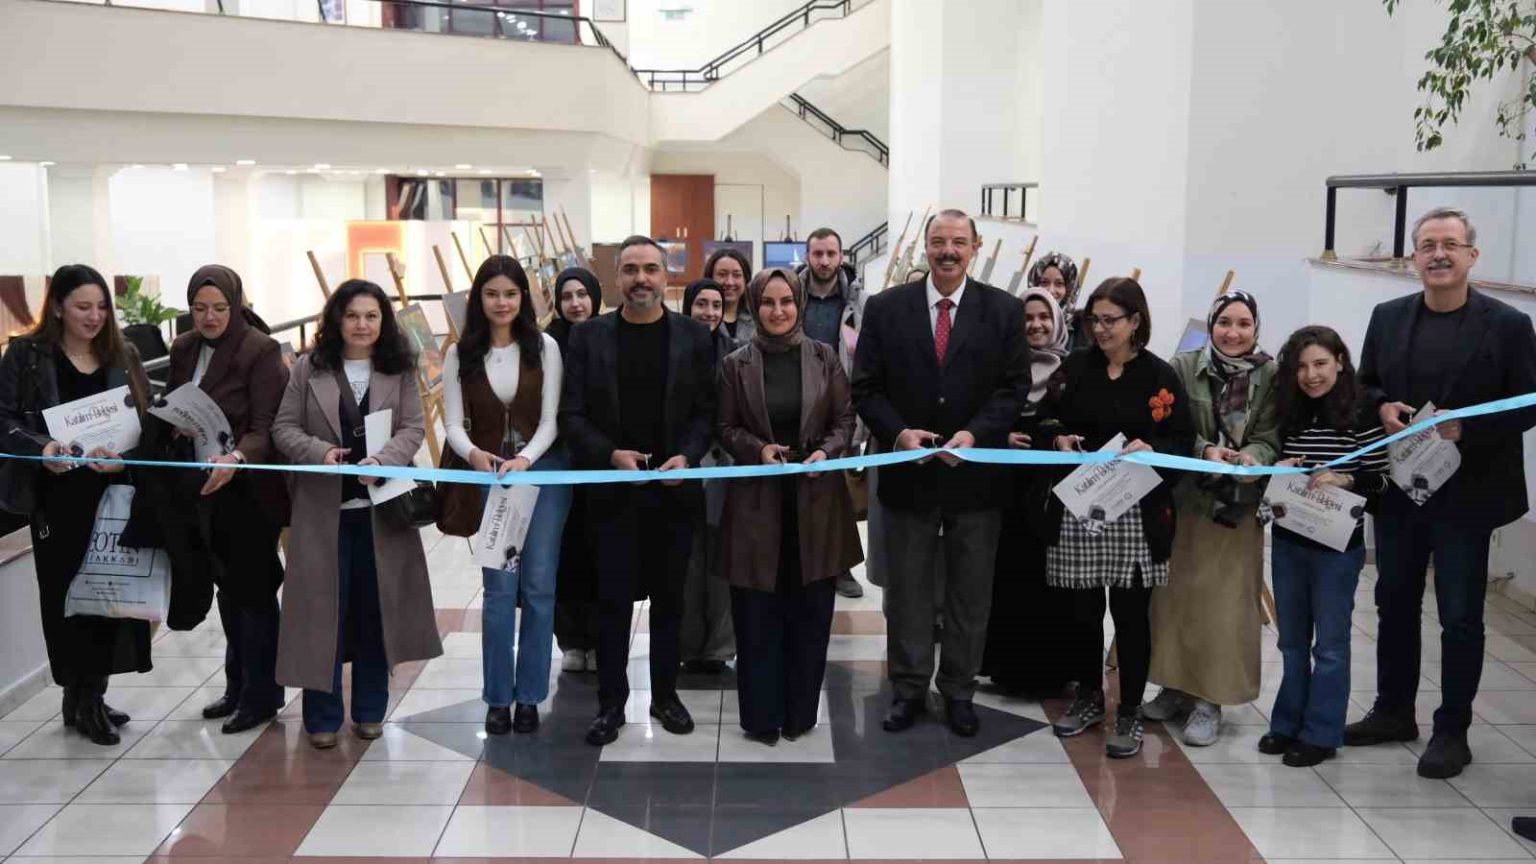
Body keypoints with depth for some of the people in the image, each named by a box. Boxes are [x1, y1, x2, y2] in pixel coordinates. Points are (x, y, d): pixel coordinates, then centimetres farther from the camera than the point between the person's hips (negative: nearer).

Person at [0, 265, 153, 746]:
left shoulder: (123, 355, 10)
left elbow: (148, 421, 8)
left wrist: (125, 456, -12)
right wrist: (41, 448, -21)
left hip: (114, 492, 3)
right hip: (59, 496, -3)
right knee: (67, 593, 1)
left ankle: (89, 697, 18)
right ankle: (81, 698, 13)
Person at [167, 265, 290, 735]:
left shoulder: (260, 351, -14)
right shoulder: (183, 349, 6)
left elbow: (266, 428, -19)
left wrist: (236, 458, -37)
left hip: (250, 489, -7)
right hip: (205, 487, 7)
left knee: (253, 588, 2)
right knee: (227, 585, 16)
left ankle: (262, 694, 14)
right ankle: (237, 685, 30)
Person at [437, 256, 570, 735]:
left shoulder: (544, 347, -2)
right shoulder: (460, 354, 1)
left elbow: (551, 418, -6)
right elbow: (453, 423, -3)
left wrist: (524, 460, -24)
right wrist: (474, 454, -24)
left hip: (543, 470, 0)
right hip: (489, 476, 1)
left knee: (538, 586, 3)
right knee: (499, 588, 1)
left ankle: (529, 696, 14)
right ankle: (498, 697, 13)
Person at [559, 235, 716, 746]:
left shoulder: (694, 336, 3)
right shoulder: (589, 336, 1)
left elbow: (707, 410, 3)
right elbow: (572, 414, -1)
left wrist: (686, 457, -13)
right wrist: (611, 454, -15)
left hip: (675, 487, 1)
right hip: (613, 488, -1)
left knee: (668, 597, 11)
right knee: (613, 599, 4)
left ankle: (665, 694, 24)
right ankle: (611, 702, 14)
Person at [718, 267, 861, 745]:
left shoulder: (825, 357, 2)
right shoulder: (736, 364, 1)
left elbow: (845, 420, 5)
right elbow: (727, 427, 4)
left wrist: (826, 451, -13)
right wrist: (758, 448, -14)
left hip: (815, 498, 1)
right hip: (758, 499, -1)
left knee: (810, 611, 6)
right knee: (758, 614, 3)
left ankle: (800, 712, 20)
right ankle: (761, 715, 16)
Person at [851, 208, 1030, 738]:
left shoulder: (1003, 311, 0)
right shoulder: (885, 309, 0)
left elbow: (1013, 387, -2)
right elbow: (866, 388, -1)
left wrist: (975, 434, -17)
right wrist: (898, 432, -16)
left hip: (976, 472, 0)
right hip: (908, 472, 0)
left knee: (970, 593, 11)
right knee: (907, 590, 10)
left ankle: (959, 690, 26)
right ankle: (909, 689, 24)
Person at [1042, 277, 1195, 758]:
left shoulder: (1160, 376, 0)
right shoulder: (1075, 368, 6)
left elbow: (1184, 443, 1)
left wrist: (1151, 449, -18)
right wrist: (1058, 440, -8)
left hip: (1137, 514, -2)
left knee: (1131, 613, 3)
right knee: (1083, 609, 10)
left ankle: (1130, 713, 15)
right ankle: (1089, 696, 29)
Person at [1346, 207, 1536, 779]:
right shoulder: (1388, 318, 5)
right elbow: (1364, 385, 13)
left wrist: (1465, 430, -22)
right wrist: (1381, 407, -9)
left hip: (1466, 495, -4)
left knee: (1459, 617, 5)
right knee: (1394, 603, 15)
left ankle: (1452, 732, 18)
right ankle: (1393, 711, 30)